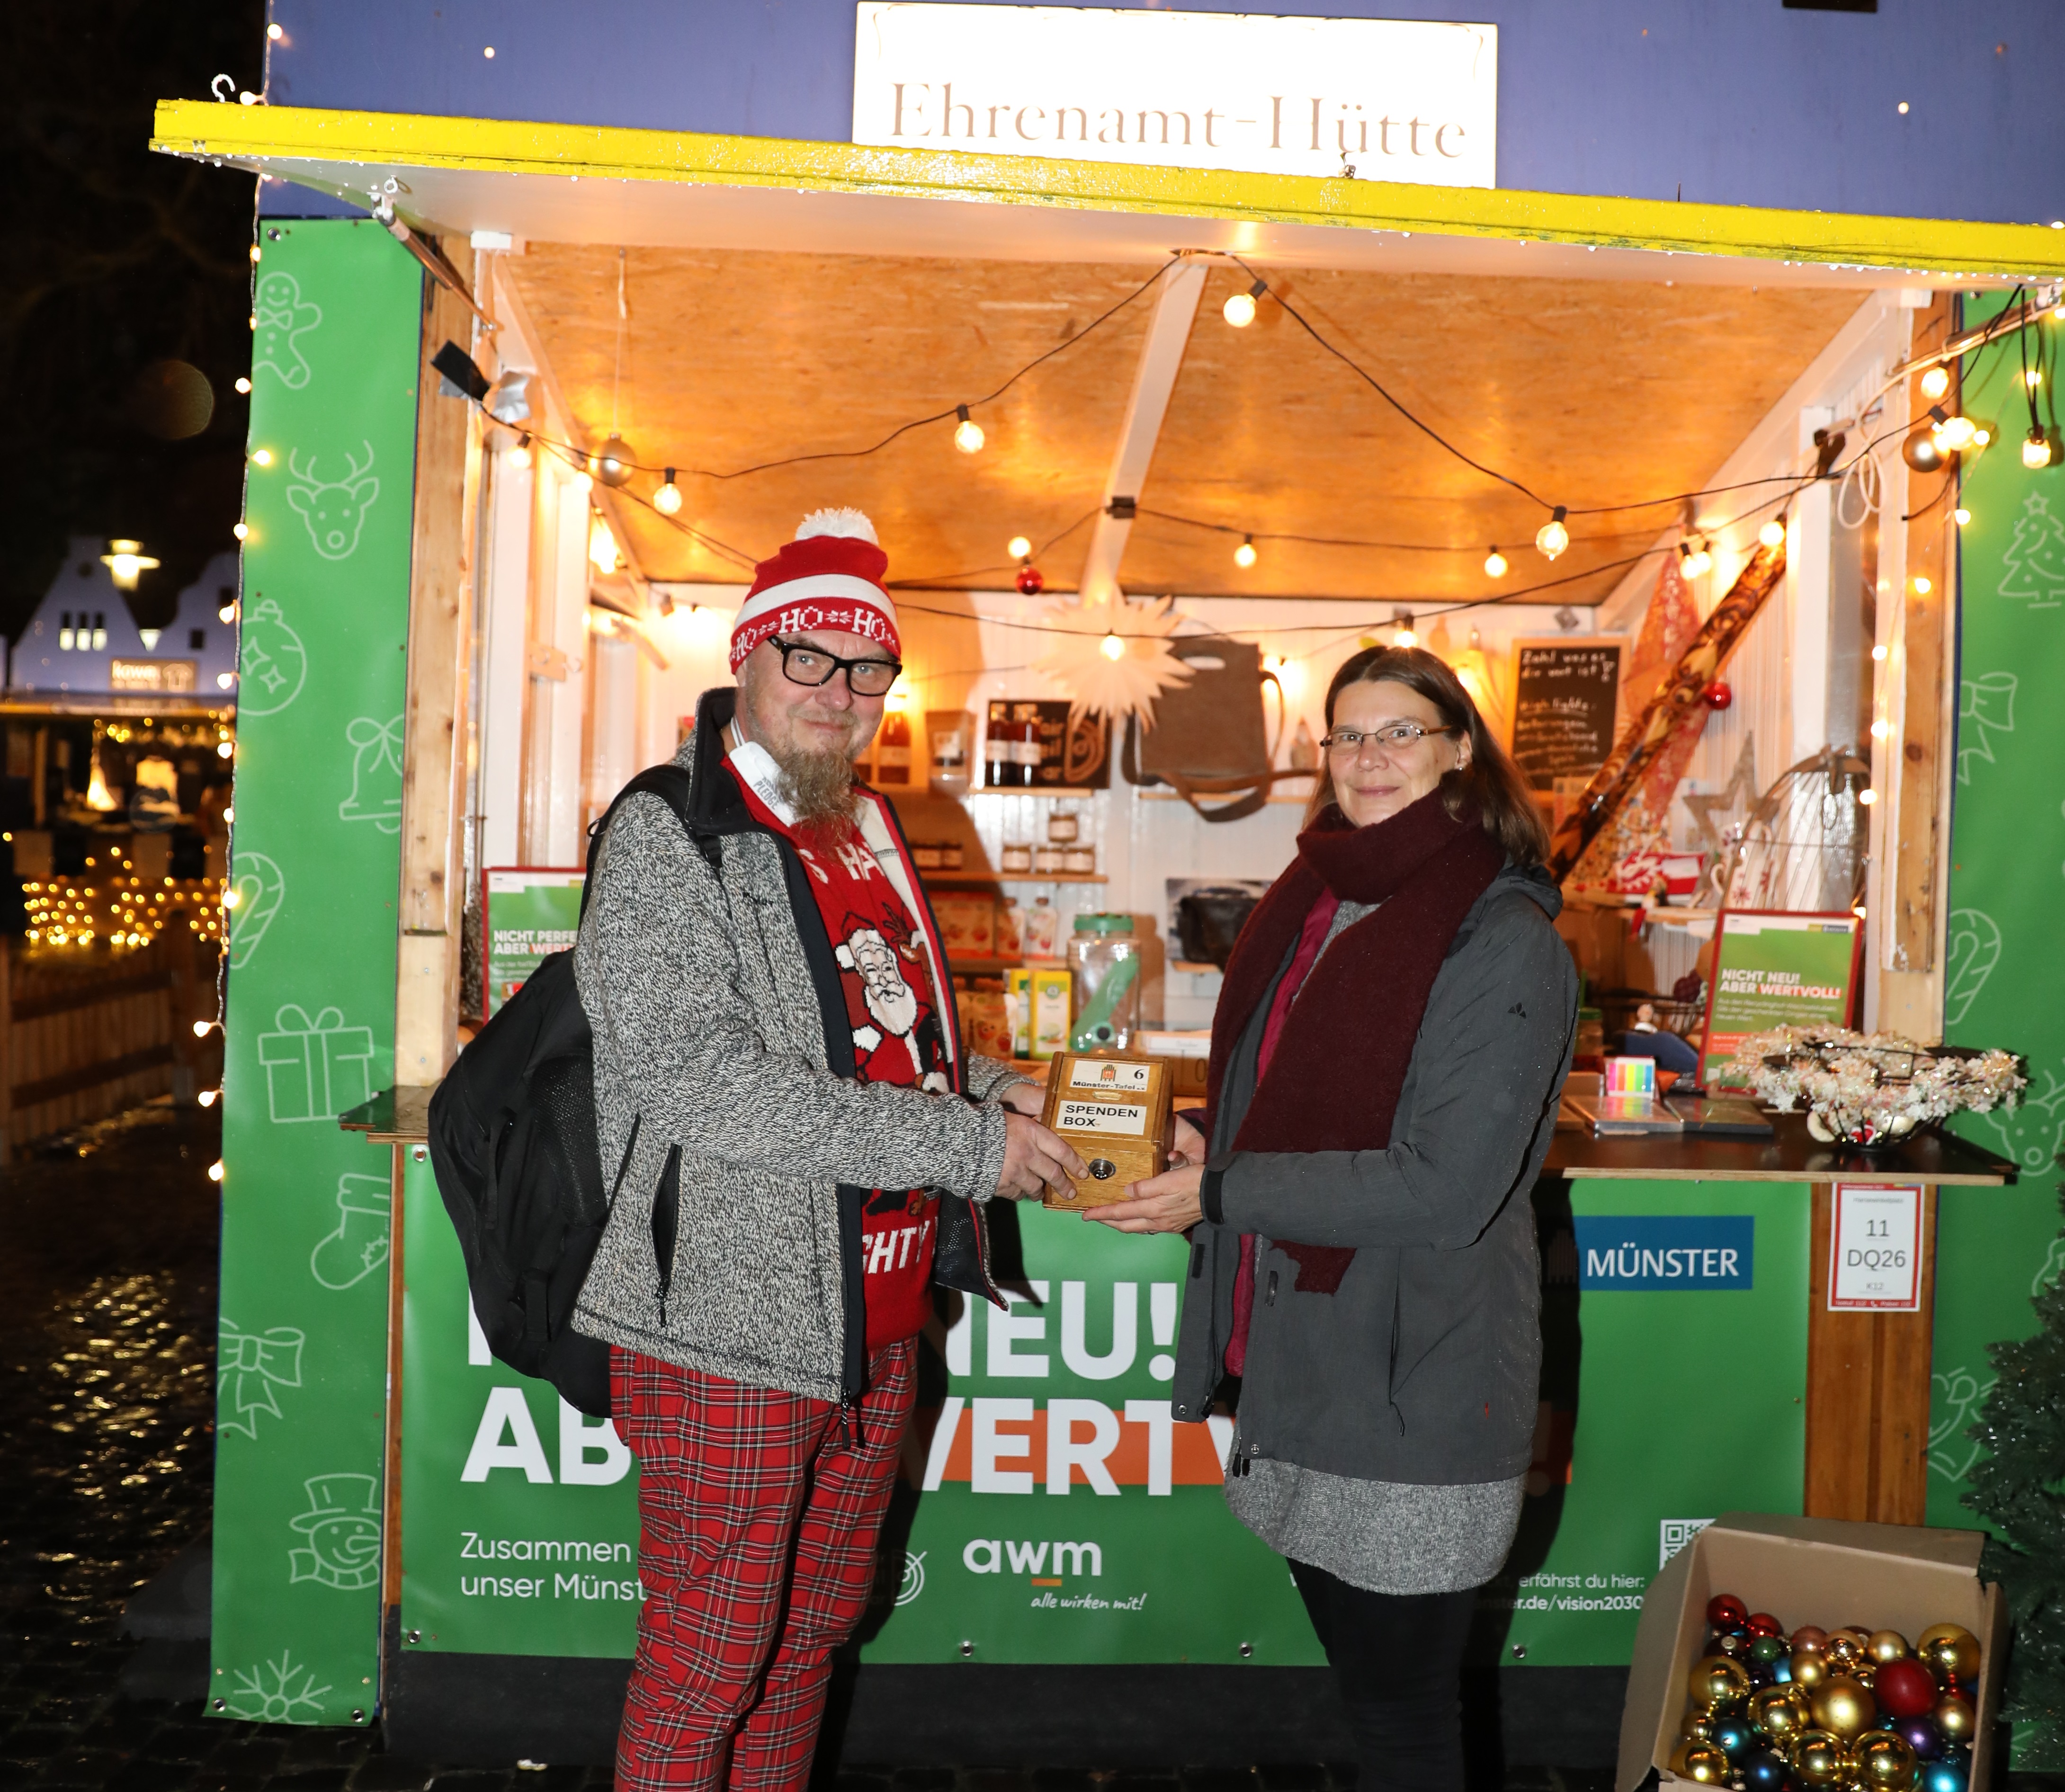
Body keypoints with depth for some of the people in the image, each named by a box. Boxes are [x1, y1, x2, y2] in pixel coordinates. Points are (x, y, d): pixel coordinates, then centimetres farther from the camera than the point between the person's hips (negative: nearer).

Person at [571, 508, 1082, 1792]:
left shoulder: (869, 837, 13)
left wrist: (980, 1083, 8)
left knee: (814, 1633, 21)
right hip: (733, 1333, -8)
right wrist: (967, 1144, -23)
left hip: (875, 1325, 8)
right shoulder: (669, 838, -13)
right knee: (706, 1670, 6)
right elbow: (705, 1081, -24)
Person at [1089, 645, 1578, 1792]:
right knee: (1360, 1664, 22)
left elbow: (1443, 1185, -22)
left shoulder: (1503, 941, -15)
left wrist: (1222, 1193, -18)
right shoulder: (1318, 902, 8)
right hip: (1302, 1355, 7)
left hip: (1415, 1384, -7)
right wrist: (1208, 1158, 1)